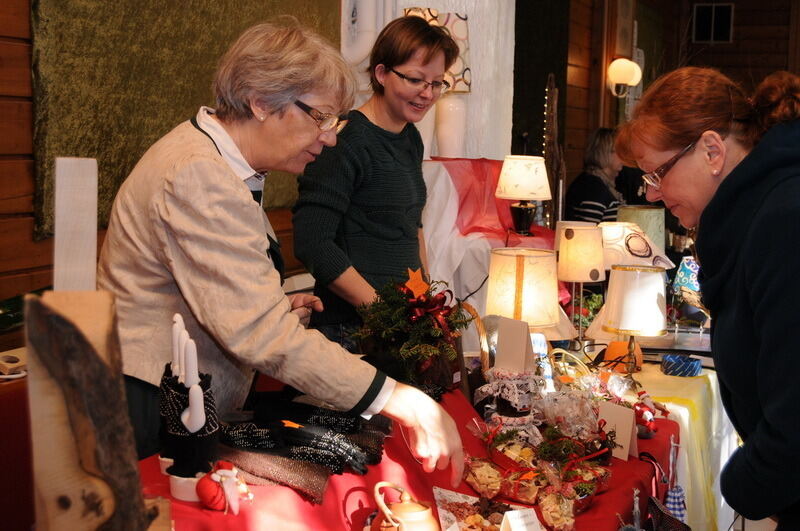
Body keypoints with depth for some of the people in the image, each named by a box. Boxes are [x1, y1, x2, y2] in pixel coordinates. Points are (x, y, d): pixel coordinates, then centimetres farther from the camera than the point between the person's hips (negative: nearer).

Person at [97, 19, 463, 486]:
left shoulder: (210, 158, 12)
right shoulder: (199, 177, -23)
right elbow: (261, 335, -32)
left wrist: (277, 308, 4)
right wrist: (403, 404, -32)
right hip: (152, 410, -10)